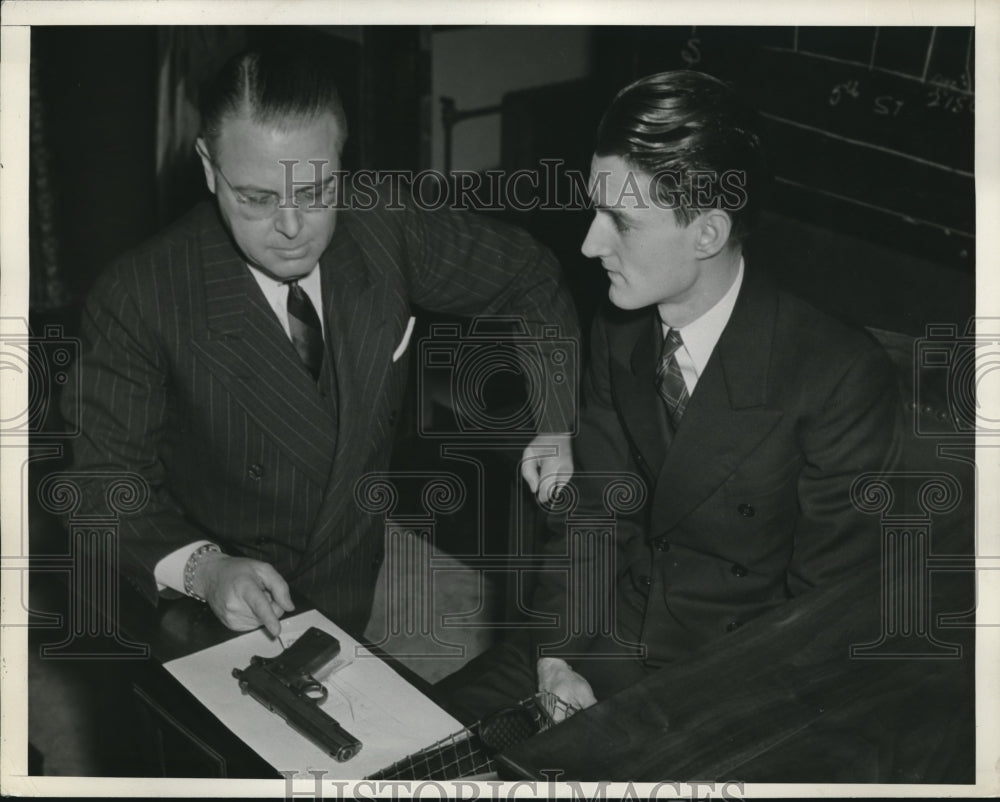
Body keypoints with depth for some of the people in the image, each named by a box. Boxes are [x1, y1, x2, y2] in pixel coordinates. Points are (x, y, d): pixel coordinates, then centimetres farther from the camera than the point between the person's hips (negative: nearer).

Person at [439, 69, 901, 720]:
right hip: (605, 639, 5)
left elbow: (826, 609, -14)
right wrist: (557, 659, -7)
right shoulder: (619, 332, -2)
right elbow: (590, 510, 5)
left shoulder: (844, 377, -21)